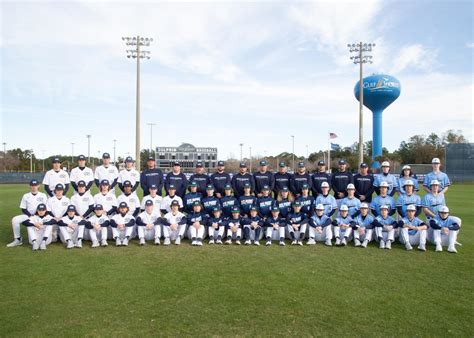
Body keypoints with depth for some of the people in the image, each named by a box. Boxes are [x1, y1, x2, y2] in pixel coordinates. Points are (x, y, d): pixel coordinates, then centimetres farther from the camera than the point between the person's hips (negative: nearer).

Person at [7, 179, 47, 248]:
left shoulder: (43, 195, 6)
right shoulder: (26, 196, 10)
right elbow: (23, 209, 5)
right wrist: (30, 215, -12)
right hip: (28, 215, 2)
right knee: (15, 220, -24)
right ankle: (17, 239, -13)